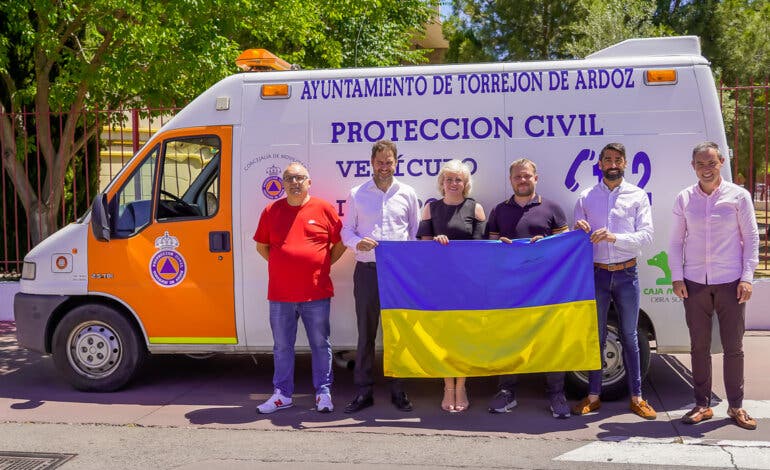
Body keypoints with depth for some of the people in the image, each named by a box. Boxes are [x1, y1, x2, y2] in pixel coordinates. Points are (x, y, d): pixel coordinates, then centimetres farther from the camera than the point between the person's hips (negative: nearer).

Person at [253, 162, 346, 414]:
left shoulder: (324, 209, 1)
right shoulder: (271, 211, 7)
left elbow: (340, 243, 8)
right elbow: (262, 246, 16)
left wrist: (324, 264, 1)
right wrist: (282, 266, 7)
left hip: (316, 292, -2)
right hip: (280, 294, 2)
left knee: (320, 344, 6)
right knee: (282, 346, 11)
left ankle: (323, 393, 19)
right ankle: (282, 394, 22)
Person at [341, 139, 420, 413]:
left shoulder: (407, 194, 9)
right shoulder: (357, 195, 7)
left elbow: (416, 232, 12)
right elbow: (346, 230, 8)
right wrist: (357, 243, -14)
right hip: (367, 271, 0)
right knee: (366, 332, 4)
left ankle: (398, 390, 16)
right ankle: (364, 392, 13)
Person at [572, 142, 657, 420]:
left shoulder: (637, 196, 3)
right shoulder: (586, 198, 7)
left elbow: (646, 236, -7)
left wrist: (614, 237, -22)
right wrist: (579, 230, -17)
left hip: (626, 274, -1)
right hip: (596, 273, 1)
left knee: (629, 336, 8)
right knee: (596, 335, 8)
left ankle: (636, 397, 16)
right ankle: (593, 396, 16)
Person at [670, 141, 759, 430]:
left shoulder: (738, 196, 0)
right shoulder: (684, 199, 5)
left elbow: (751, 238, 1)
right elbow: (676, 240, 9)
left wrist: (747, 277, -6)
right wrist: (677, 277, 1)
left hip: (730, 282, -2)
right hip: (695, 283, 2)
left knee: (733, 347, 4)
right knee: (699, 346, 8)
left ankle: (736, 406, 16)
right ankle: (702, 405, 18)